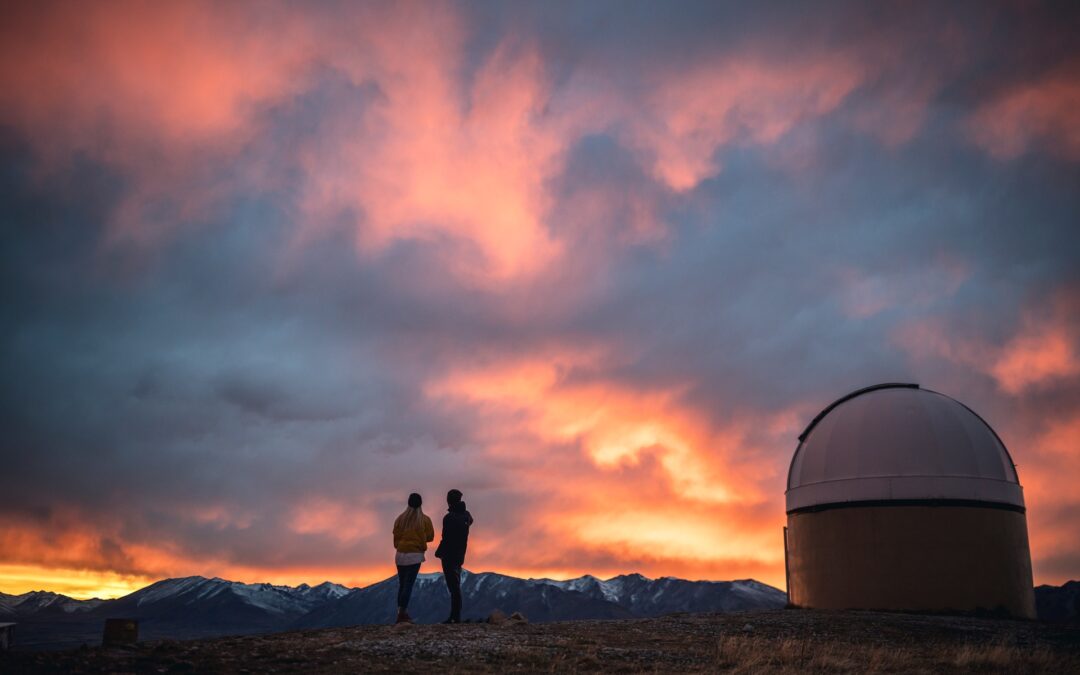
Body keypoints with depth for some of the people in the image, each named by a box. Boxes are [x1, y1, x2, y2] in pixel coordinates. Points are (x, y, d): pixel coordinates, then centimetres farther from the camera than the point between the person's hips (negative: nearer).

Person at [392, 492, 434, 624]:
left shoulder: (400, 519, 3)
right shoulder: (425, 520, -3)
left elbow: (396, 536, 5)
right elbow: (430, 537, 2)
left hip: (400, 555, 3)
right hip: (415, 555, -3)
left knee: (402, 584, 12)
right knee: (408, 584, -5)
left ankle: (402, 611, 10)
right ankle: (402, 613, -12)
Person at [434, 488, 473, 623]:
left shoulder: (449, 517, -17)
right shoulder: (466, 515, 7)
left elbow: (447, 539, -19)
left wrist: (439, 553, -8)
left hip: (449, 556, -8)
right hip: (459, 556, 8)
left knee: (453, 586, -6)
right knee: (456, 585, 14)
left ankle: (455, 617, -6)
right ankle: (456, 616, 17)